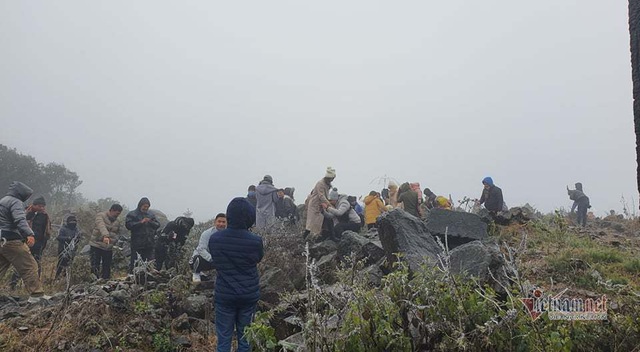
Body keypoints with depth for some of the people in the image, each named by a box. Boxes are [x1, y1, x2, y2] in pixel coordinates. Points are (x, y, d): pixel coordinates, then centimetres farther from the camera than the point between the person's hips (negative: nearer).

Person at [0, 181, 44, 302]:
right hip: (12, 241, -9)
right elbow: (20, 220, -26)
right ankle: (37, 295, -7)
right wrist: (29, 234, -39)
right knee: (30, 267, -6)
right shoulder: (16, 202, -8)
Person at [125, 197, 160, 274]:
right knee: (135, 262, -3)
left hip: (149, 243, 5)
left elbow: (158, 225, 11)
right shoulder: (132, 214, 2)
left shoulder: (151, 215, 15)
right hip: (137, 244, -5)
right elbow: (128, 225, -12)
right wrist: (140, 222, -16)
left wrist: (150, 222, -7)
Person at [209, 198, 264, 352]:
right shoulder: (256, 241, -15)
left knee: (224, 339, 10)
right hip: (249, 296, 0)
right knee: (245, 338, 13)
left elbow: (214, 261, 7)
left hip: (224, 295, 1)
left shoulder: (214, 239, -10)